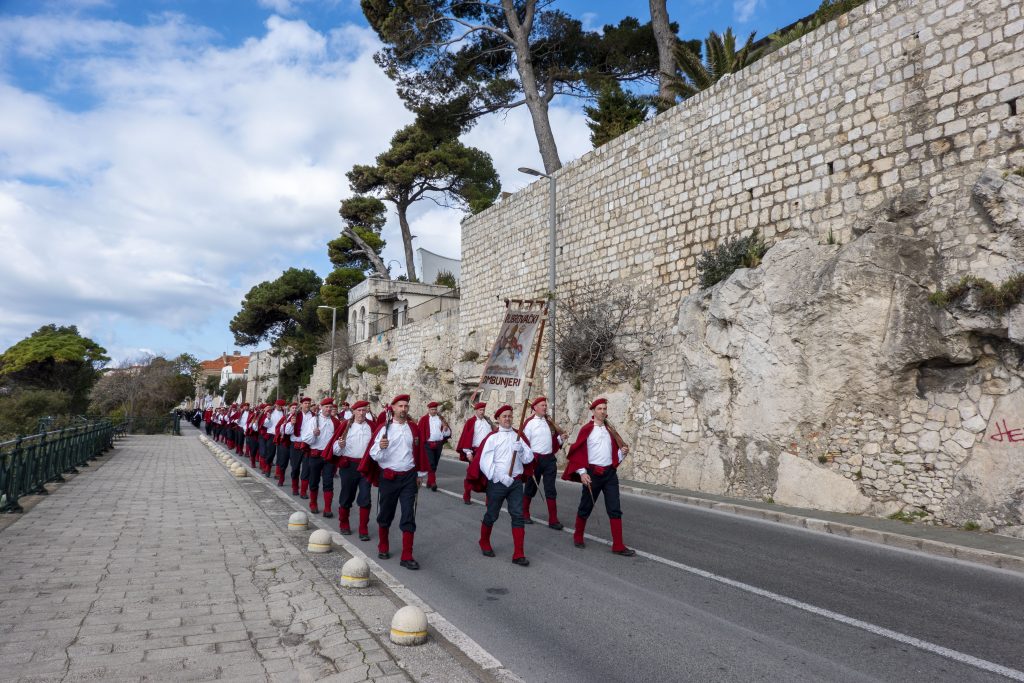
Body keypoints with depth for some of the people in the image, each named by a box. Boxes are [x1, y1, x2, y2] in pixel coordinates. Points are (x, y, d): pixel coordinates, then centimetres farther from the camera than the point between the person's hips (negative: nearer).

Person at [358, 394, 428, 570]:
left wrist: (419, 474, 16)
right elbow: (374, 455, -11)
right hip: (388, 477, -2)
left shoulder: (413, 428, 4)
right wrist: (380, 447, -32)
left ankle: (407, 557, 1)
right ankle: (383, 547, 34)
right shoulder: (384, 427, -6)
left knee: (409, 516, -3)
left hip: (409, 477, 2)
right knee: (385, 514, 13)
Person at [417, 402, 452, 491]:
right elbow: (421, 432, -4)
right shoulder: (424, 419, -1)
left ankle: (429, 481, 23)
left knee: (435, 464, 10)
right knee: (431, 463, -10)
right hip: (428, 444, -4)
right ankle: (433, 483, -11)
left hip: (439, 444, 4)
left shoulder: (441, 419, 10)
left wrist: (445, 427, -11)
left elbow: (448, 431, 9)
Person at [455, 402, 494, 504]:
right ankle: (466, 497, 16)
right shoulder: (470, 422, -3)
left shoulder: (488, 422, 11)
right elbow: (466, 437, -7)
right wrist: (468, 452, -12)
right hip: (475, 452, -4)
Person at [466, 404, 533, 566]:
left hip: (516, 482, 3)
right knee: (492, 516, 11)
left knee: (518, 516, -2)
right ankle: (484, 543, 36)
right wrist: (502, 478, -16)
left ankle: (518, 554, 3)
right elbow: (484, 462, -12)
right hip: (497, 483, -3)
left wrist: (520, 449, -16)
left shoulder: (518, 436, 6)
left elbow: (528, 459, 4)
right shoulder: (492, 437, -7)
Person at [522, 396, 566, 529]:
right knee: (531, 488, 10)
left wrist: (560, 438, -1)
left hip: (549, 459, 4)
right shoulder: (529, 423, -8)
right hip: (535, 459, -4)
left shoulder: (550, 422, 10)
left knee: (551, 490, 1)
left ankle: (553, 520, 3)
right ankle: (524, 514, 28)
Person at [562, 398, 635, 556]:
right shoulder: (586, 429, -7)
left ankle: (618, 546, 5)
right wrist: (582, 472, -15)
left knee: (615, 510, 1)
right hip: (592, 473, -4)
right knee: (586, 508, 10)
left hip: (610, 473, 5)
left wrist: (622, 452, -4)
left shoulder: (610, 430, 10)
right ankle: (578, 537, 31)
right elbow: (577, 452, -9)